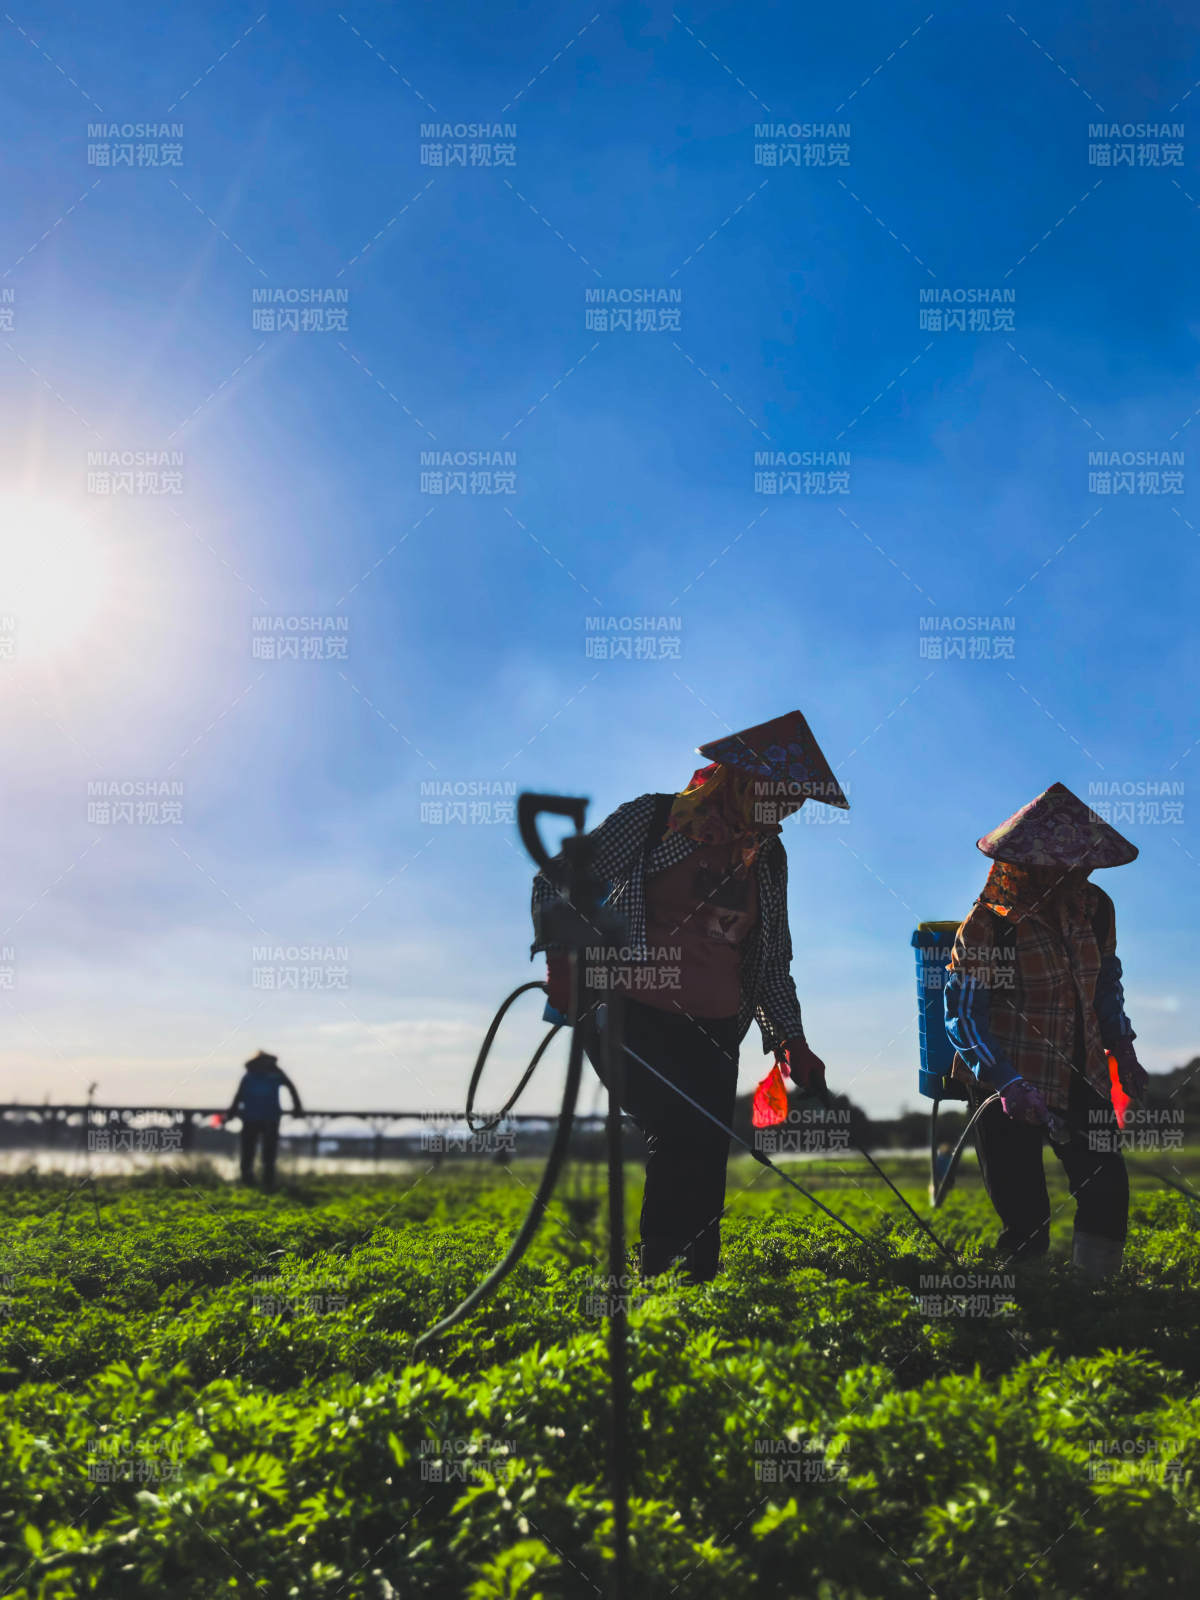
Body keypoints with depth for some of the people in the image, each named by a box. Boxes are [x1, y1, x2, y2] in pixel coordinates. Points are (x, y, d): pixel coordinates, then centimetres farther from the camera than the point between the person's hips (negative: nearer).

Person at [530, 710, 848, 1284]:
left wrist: (790, 1040, 8)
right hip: (628, 1016, -5)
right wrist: (562, 957, -12)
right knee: (682, 1133, -21)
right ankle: (655, 1273, -9)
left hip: (712, 1031, 5)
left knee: (706, 1158, 0)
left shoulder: (768, 858, 13)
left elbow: (773, 961, 20)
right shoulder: (649, 819, -3)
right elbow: (556, 881, 2)